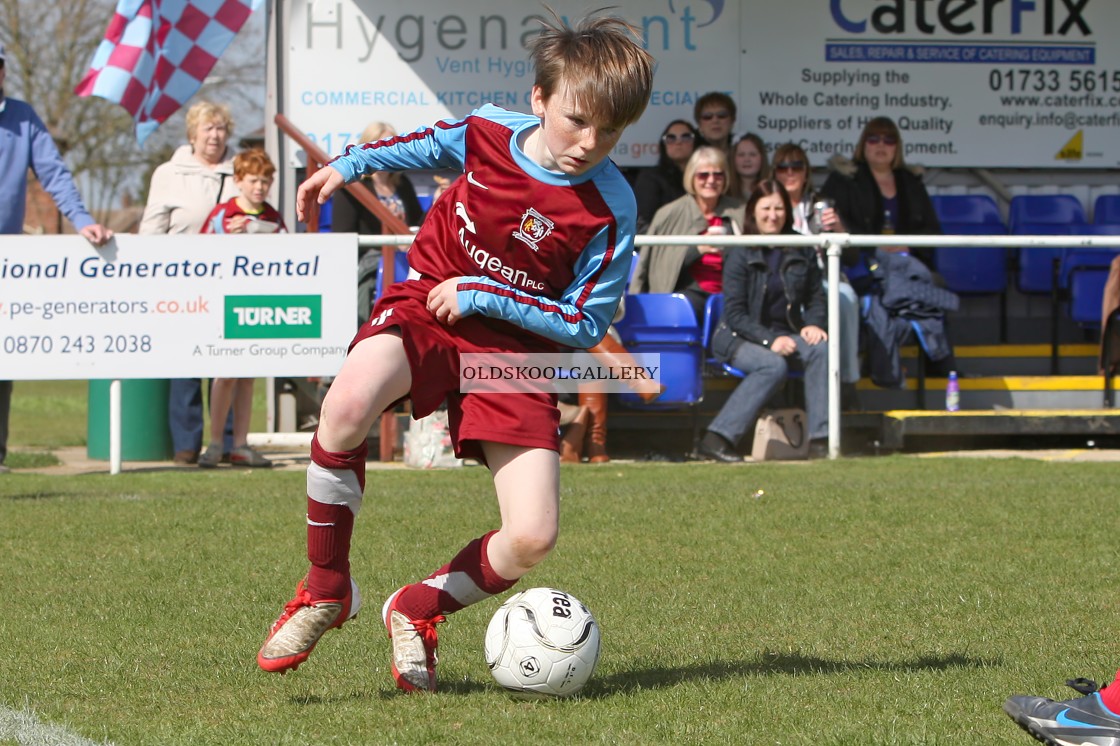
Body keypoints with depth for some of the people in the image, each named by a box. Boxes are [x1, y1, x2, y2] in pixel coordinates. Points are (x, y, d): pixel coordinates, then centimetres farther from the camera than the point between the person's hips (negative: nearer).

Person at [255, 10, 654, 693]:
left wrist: (482, 296, -15)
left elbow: (585, 326, -10)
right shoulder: (490, 131, -7)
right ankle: (327, 590, -15)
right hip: (428, 306, 1)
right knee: (349, 403, -35)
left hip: (515, 345, 0)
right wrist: (349, 165, 15)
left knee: (532, 539, -15)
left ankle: (419, 611, 17)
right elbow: (426, 145, 19)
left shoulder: (610, 211, -15)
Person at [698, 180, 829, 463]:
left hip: (785, 333, 4)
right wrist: (769, 340, -23)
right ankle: (717, 438, -35)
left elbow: (815, 298, 13)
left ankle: (820, 438, -29)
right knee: (774, 365, -35)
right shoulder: (741, 254, -7)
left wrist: (814, 324, -10)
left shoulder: (802, 251, 6)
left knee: (820, 349, -27)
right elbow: (734, 314, -11)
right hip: (738, 337, -4)